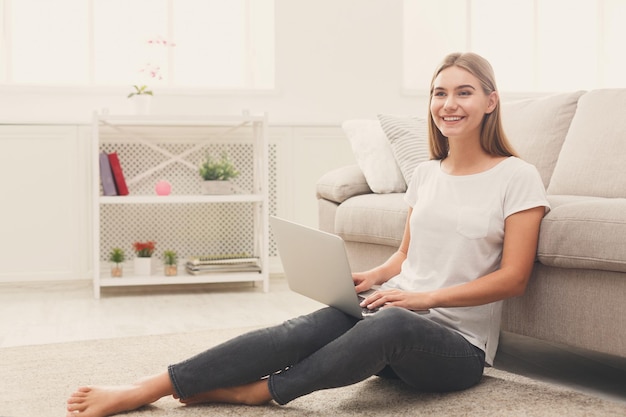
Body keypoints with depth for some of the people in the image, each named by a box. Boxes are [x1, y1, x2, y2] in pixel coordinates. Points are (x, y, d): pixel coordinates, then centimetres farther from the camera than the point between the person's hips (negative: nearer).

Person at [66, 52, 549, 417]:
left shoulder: (517, 177, -3)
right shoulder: (426, 173, 14)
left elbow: (513, 278, -8)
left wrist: (427, 297, -17)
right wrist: (370, 277, -1)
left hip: (459, 343, -4)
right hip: (394, 308, 5)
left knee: (391, 324, -40)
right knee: (299, 332, -24)